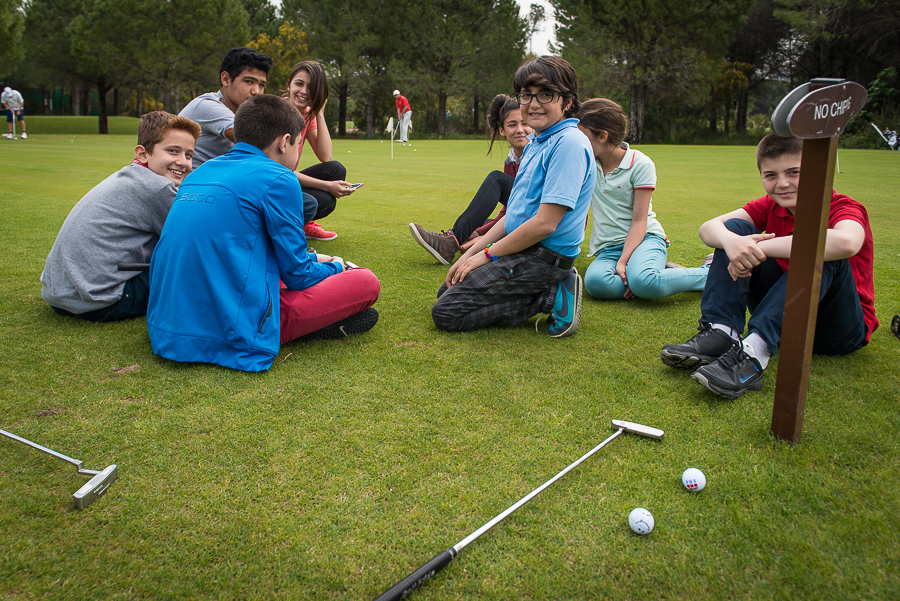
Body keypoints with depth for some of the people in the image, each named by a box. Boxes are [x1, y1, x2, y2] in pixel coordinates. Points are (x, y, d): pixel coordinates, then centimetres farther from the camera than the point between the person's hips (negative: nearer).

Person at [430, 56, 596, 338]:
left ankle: (553, 298, -8)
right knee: (446, 292, 15)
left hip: (541, 258, -10)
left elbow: (545, 223, -23)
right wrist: (471, 253, 8)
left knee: (446, 312, -11)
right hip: (523, 250, 10)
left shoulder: (569, 143, -17)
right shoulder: (535, 143, 14)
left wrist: (488, 254, -12)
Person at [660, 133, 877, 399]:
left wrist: (761, 248, -38)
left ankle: (754, 352, -44)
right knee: (735, 227, -9)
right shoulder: (770, 206, 1)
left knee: (823, 249, -33)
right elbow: (708, 228, -14)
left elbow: (846, 242, -42)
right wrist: (730, 240, -38)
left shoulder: (843, 208, -15)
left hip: (842, 327, -4)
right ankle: (720, 333, -25)